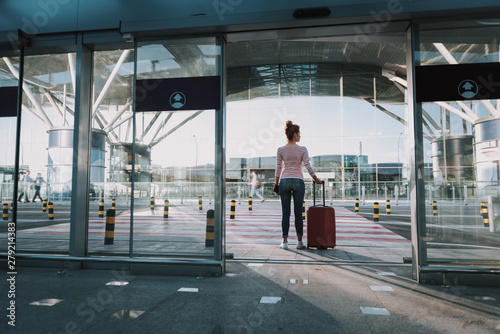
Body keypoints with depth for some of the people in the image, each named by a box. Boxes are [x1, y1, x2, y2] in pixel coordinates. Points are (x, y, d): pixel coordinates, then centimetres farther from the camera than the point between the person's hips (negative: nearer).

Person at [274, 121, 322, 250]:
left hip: (284, 181, 1)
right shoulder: (302, 149, -2)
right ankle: (299, 241, 11)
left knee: (285, 213, 5)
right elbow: (308, 166, -5)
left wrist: (276, 183, 9)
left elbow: (278, 168, 1)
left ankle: (285, 241, 7)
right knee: (298, 213, 7)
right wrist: (316, 180, 6)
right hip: (298, 181, -1)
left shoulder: (280, 150, 1)